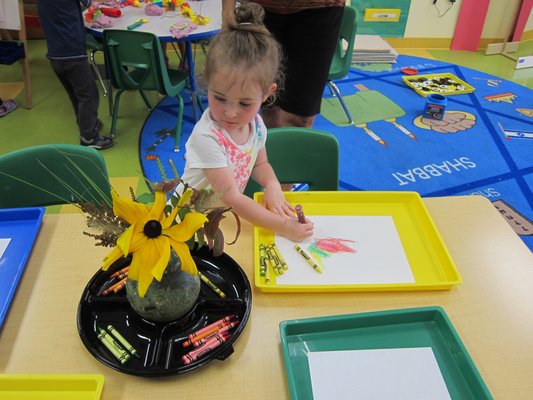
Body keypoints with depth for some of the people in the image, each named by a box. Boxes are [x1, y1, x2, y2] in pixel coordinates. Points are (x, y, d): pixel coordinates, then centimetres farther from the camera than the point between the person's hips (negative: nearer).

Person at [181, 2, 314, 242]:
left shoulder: (256, 124, -10)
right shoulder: (206, 137, -29)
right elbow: (231, 198, -29)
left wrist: (272, 186, -12)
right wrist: (283, 226, -31)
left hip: (233, 212, 7)